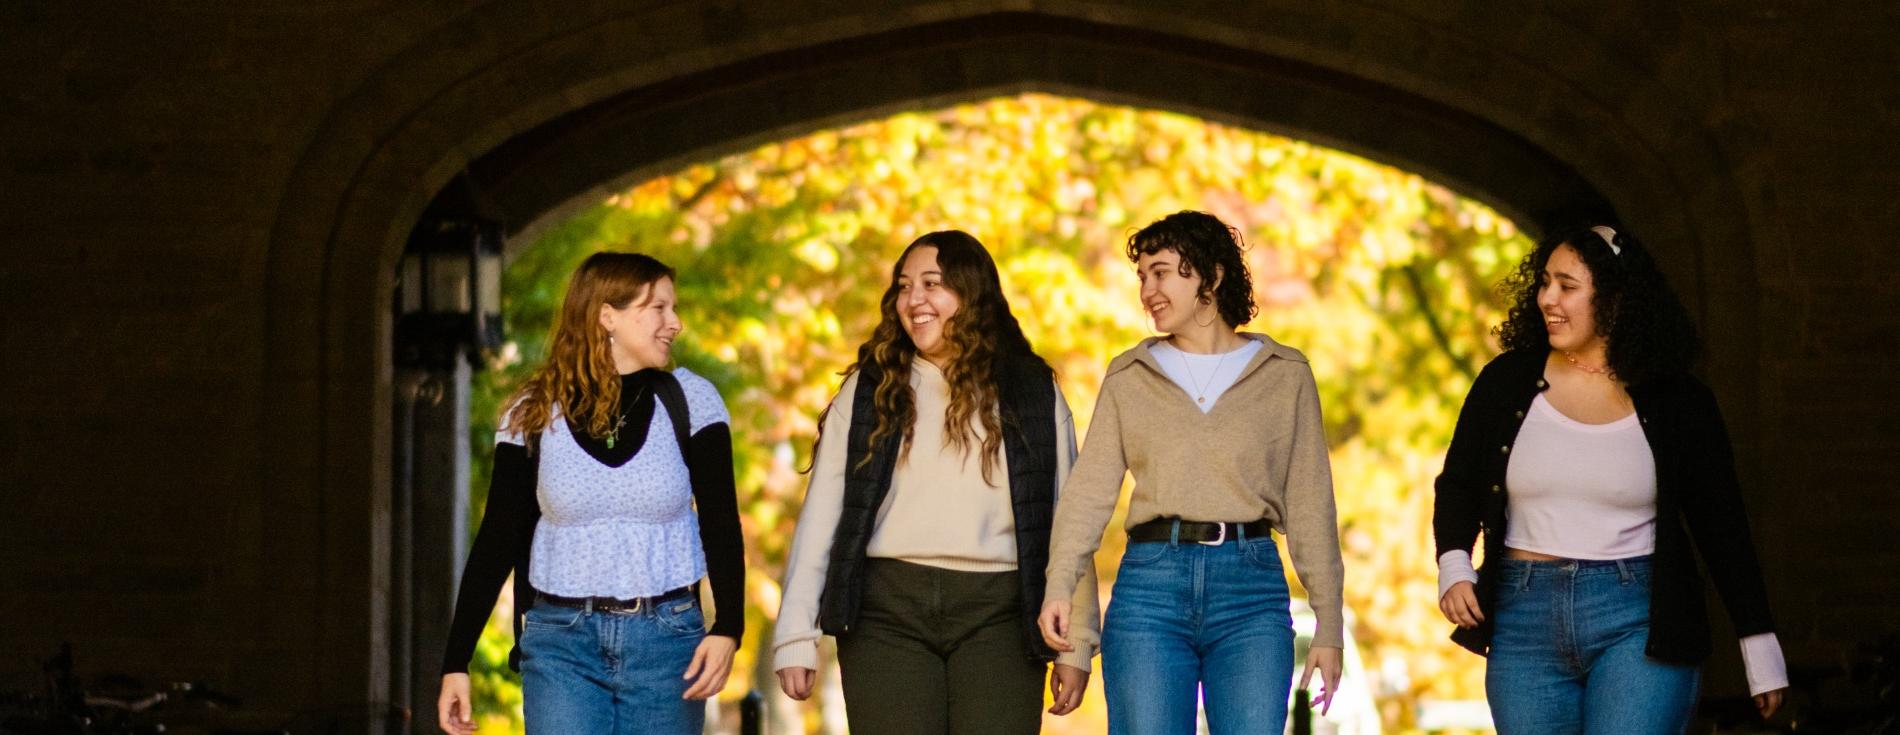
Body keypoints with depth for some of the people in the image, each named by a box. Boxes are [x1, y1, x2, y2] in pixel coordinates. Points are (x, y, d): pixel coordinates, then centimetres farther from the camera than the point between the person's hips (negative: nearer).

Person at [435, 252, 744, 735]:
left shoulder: (690, 401, 0)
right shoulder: (534, 413, 1)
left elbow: (720, 525, -3)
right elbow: (497, 542, 3)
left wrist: (728, 629, -18)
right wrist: (456, 662, 0)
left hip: (665, 640, 1)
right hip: (561, 641, 0)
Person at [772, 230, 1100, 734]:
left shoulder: (1034, 394, 9)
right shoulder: (869, 391, 9)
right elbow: (821, 518, 6)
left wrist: (1075, 645, 4)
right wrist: (795, 638, -1)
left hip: (998, 616, 0)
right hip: (887, 611, 0)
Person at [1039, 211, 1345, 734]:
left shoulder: (1285, 375, 9)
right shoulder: (1129, 377, 12)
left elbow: (1309, 504, 7)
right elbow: (1090, 489, 2)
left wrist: (1329, 623, 3)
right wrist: (1059, 585, -13)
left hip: (1251, 590, -1)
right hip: (1150, 580, 1)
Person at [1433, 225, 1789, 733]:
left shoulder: (1675, 401, 0)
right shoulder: (1508, 381, 4)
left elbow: (1721, 527, 5)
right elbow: (1457, 484, 12)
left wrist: (1760, 650, 5)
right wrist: (1454, 567, -7)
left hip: (1637, 622, -3)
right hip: (1524, 622, 3)